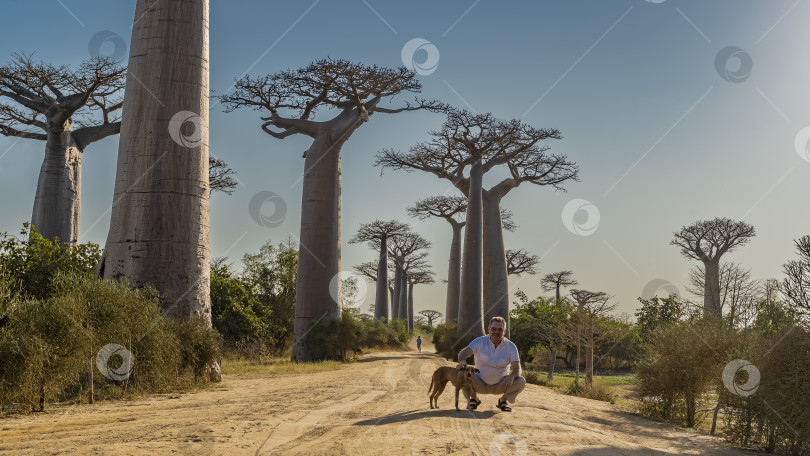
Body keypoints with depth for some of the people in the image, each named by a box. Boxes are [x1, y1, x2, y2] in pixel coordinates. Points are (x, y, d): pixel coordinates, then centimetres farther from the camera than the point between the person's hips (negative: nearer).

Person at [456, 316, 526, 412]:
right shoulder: (480, 342, -10)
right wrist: (462, 361, -50)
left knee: (521, 382, -25)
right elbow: (463, 353, -24)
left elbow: (517, 368, -16)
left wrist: (511, 376, -41)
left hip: (501, 385, 1)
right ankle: (474, 399, 3)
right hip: (480, 384, -1)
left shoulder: (511, 346, -8)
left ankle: (503, 400, 6)